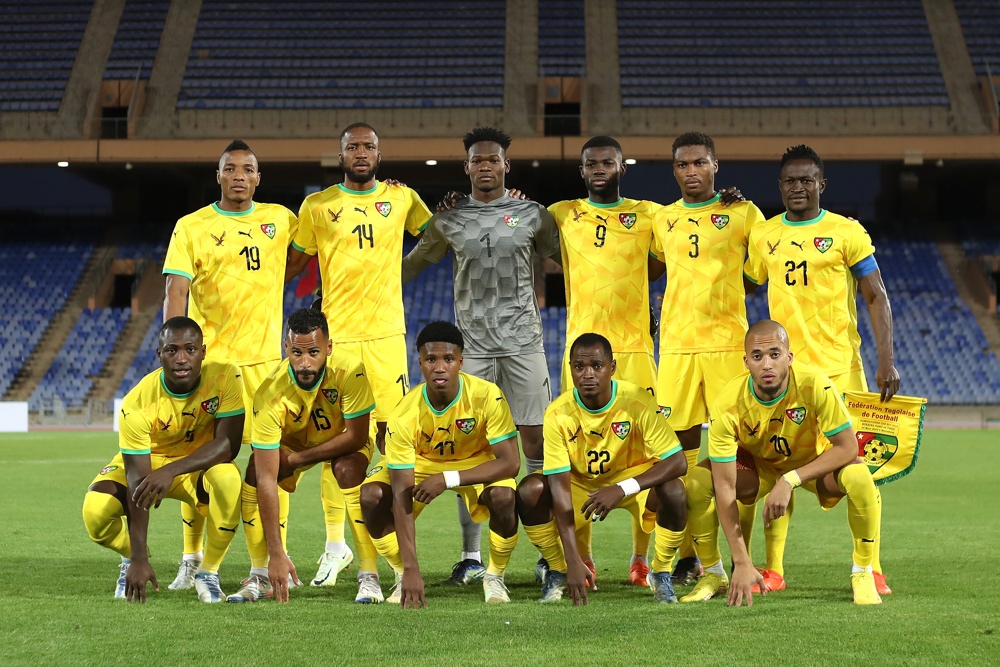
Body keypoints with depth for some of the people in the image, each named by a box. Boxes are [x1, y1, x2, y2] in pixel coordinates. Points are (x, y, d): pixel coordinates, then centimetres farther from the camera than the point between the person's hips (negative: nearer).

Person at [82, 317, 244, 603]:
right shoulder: (136, 404, -28)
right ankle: (131, 558, 11)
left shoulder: (225, 376, -25)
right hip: (145, 461, 0)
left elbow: (228, 443, -28)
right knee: (96, 511, -27)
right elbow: (137, 480, -28)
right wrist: (138, 558, -33)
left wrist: (171, 471, -43)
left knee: (228, 479, -36)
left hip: (201, 464, 0)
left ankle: (209, 571, -10)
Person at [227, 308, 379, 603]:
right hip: (290, 442, 1)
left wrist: (298, 458, -28)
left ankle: (369, 576, -21)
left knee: (349, 469, -32)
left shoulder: (349, 370, -35)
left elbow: (356, 437, -24)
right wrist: (276, 554, -40)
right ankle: (259, 576, -11)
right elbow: (266, 481, -35)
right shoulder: (270, 394, -34)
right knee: (256, 469, -26)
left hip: (343, 441, -1)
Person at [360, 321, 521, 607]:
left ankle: (494, 577, -5)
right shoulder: (404, 416, -31)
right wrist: (411, 570, -39)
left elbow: (510, 462, -31)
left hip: (477, 462, -1)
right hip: (419, 461, 1)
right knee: (371, 495, -25)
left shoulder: (487, 396, -32)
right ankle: (403, 577, -2)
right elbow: (401, 497, -32)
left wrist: (448, 479, -42)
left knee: (504, 497, -32)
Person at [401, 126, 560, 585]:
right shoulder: (449, 220, 9)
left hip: (523, 342, 0)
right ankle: (471, 556, 5)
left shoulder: (532, 215, 7)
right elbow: (412, 263, 20)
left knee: (534, 442, -1)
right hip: (473, 344, 1)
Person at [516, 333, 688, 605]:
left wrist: (622, 489, -43)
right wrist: (573, 561, -34)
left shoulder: (638, 401, -26)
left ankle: (661, 574, -6)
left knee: (673, 491, -32)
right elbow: (560, 486, -26)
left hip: (634, 478, -1)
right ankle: (558, 572, -2)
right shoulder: (558, 414, -24)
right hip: (581, 481, 1)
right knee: (529, 491, -26)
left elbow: (678, 462, -29)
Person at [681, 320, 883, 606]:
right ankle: (713, 574, 1)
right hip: (757, 463, 1)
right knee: (696, 483, -24)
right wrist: (742, 563, -32)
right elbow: (724, 487, -29)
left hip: (815, 461, -1)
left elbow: (848, 447, -26)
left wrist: (790, 480, -37)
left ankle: (862, 574, -10)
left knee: (859, 476, -33)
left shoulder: (815, 386, -33)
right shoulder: (728, 406, -31)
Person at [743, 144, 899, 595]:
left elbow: (877, 297, -2)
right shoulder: (763, 236, 9)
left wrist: (886, 360, -9)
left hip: (840, 365, -2)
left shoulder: (847, 232, 0)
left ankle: (871, 568, 8)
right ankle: (773, 570, 9)